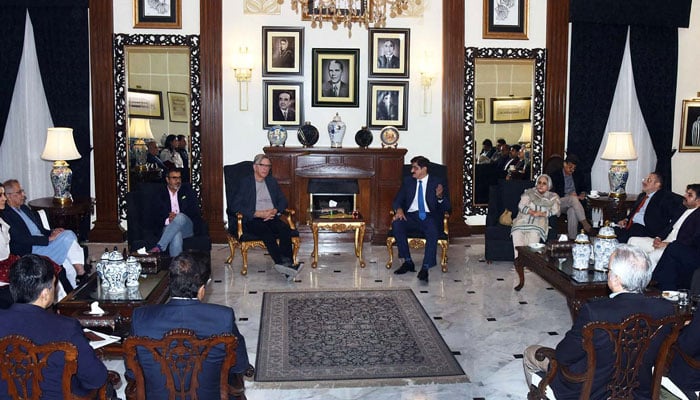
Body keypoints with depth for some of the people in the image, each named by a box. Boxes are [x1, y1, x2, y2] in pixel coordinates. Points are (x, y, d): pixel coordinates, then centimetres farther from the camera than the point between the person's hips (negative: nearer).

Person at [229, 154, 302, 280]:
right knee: (267, 232, -36)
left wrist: (275, 211, -5)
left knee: (285, 228, -30)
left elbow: (283, 201, 19)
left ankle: (287, 263, -42)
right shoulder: (245, 182, 5)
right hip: (252, 219, -4)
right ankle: (282, 263, -47)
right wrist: (258, 213, -14)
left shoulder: (272, 181, 21)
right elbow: (235, 205, -6)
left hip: (272, 217, 4)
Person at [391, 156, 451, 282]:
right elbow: (397, 200, 12)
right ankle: (408, 262, -18)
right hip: (411, 216, 3)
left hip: (429, 217, -3)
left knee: (433, 231, -37)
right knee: (396, 224, -29)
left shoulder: (438, 182, 8)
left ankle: (425, 268, -35)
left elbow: (447, 208, 3)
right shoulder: (407, 181, 16)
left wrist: (440, 197, -19)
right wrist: (399, 209, -12)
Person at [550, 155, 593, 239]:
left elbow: (582, 189, 27)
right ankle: (585, 223, -40)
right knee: (573, 198, -37)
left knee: (572, 210, -37)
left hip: (572, 203, 3)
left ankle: (572, 238, -44)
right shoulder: (556, 176, 5)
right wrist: (569, 196, -15)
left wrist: (582, 194, 2)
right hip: (559, 203, -3)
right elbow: (554, 193, -4)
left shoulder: (577, 177, 21)